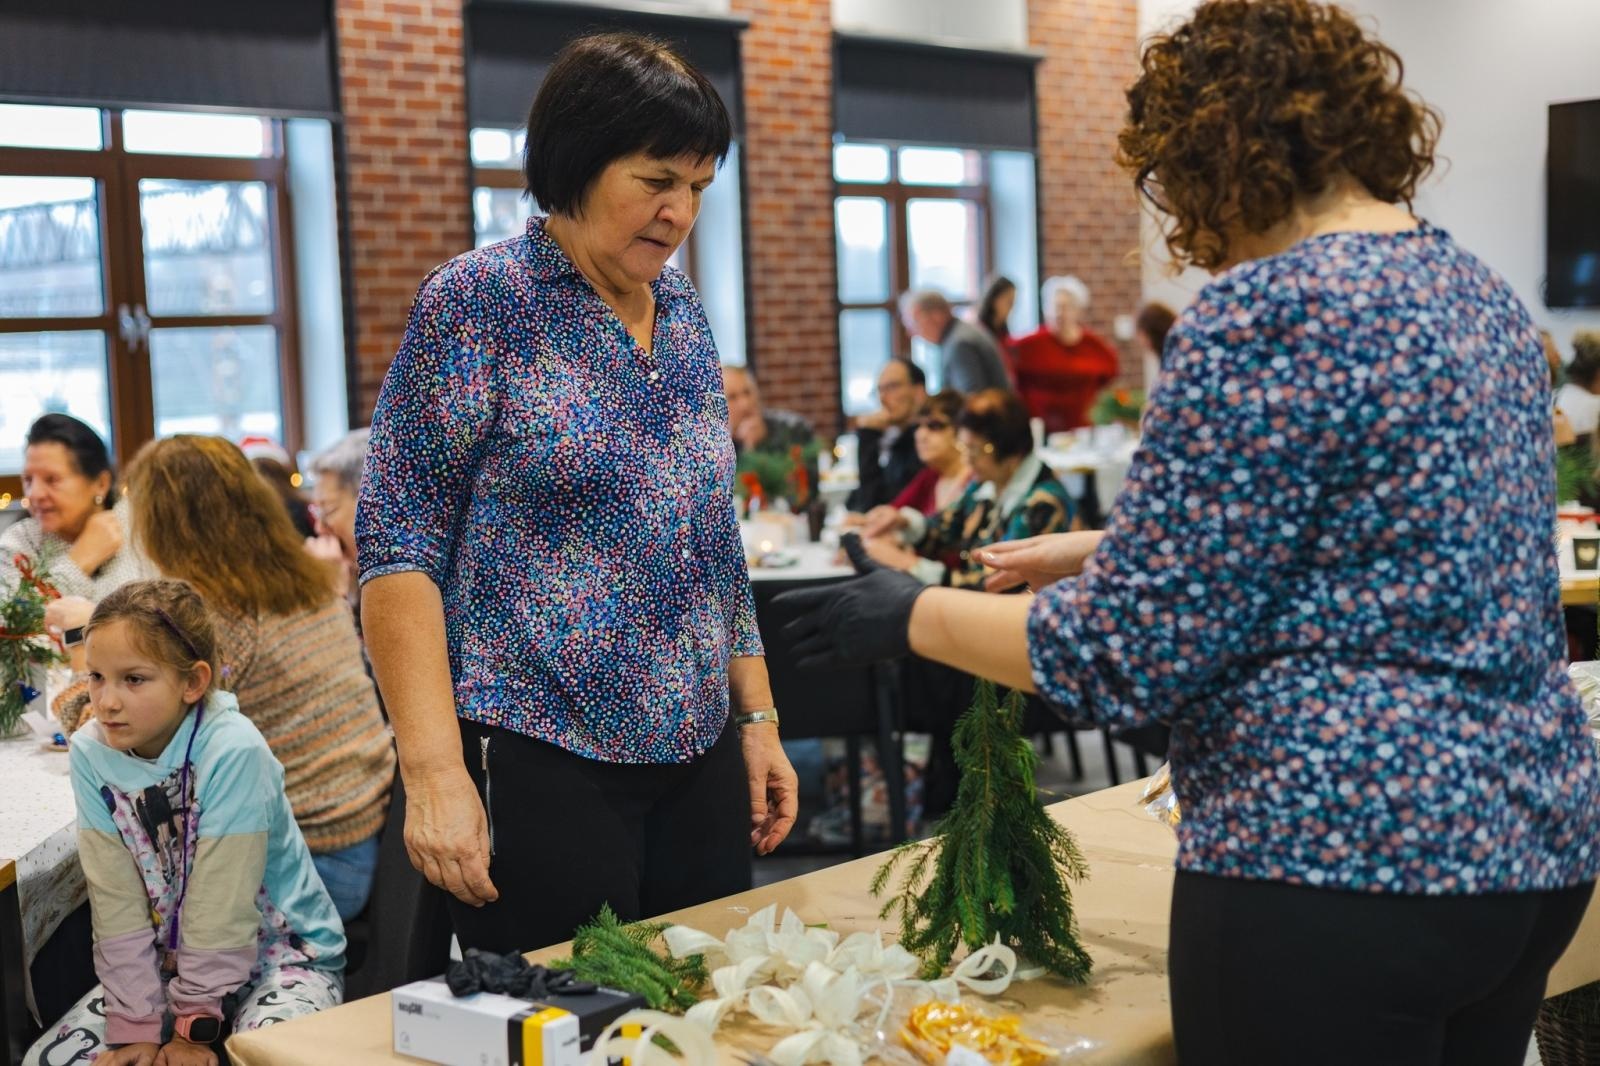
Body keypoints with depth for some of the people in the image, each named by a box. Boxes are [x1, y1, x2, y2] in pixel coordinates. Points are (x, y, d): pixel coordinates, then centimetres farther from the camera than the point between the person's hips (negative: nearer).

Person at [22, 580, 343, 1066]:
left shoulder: (232, 751, -27)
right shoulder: (91, 753, -12)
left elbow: (221, 905, -22)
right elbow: (117, 904, -11)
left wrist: (193, 1026, -16)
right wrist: (137, 1025, -12)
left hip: (281, 951, -5)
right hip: (170, 956, 5)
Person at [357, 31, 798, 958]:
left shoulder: (683, 308, 11)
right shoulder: (479, 300, -8)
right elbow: (399, 548, -12)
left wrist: (757, 716, 13)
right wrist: (435, 770, -19)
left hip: (700, 757, 6)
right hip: (544, 765, -6)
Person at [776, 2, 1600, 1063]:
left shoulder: (1268, 311, -17)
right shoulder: (1480, 290, 11)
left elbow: (1134, 650, -17)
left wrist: (915, 614, -3)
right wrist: (1113, 550, 23)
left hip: (1342, 861, -9)